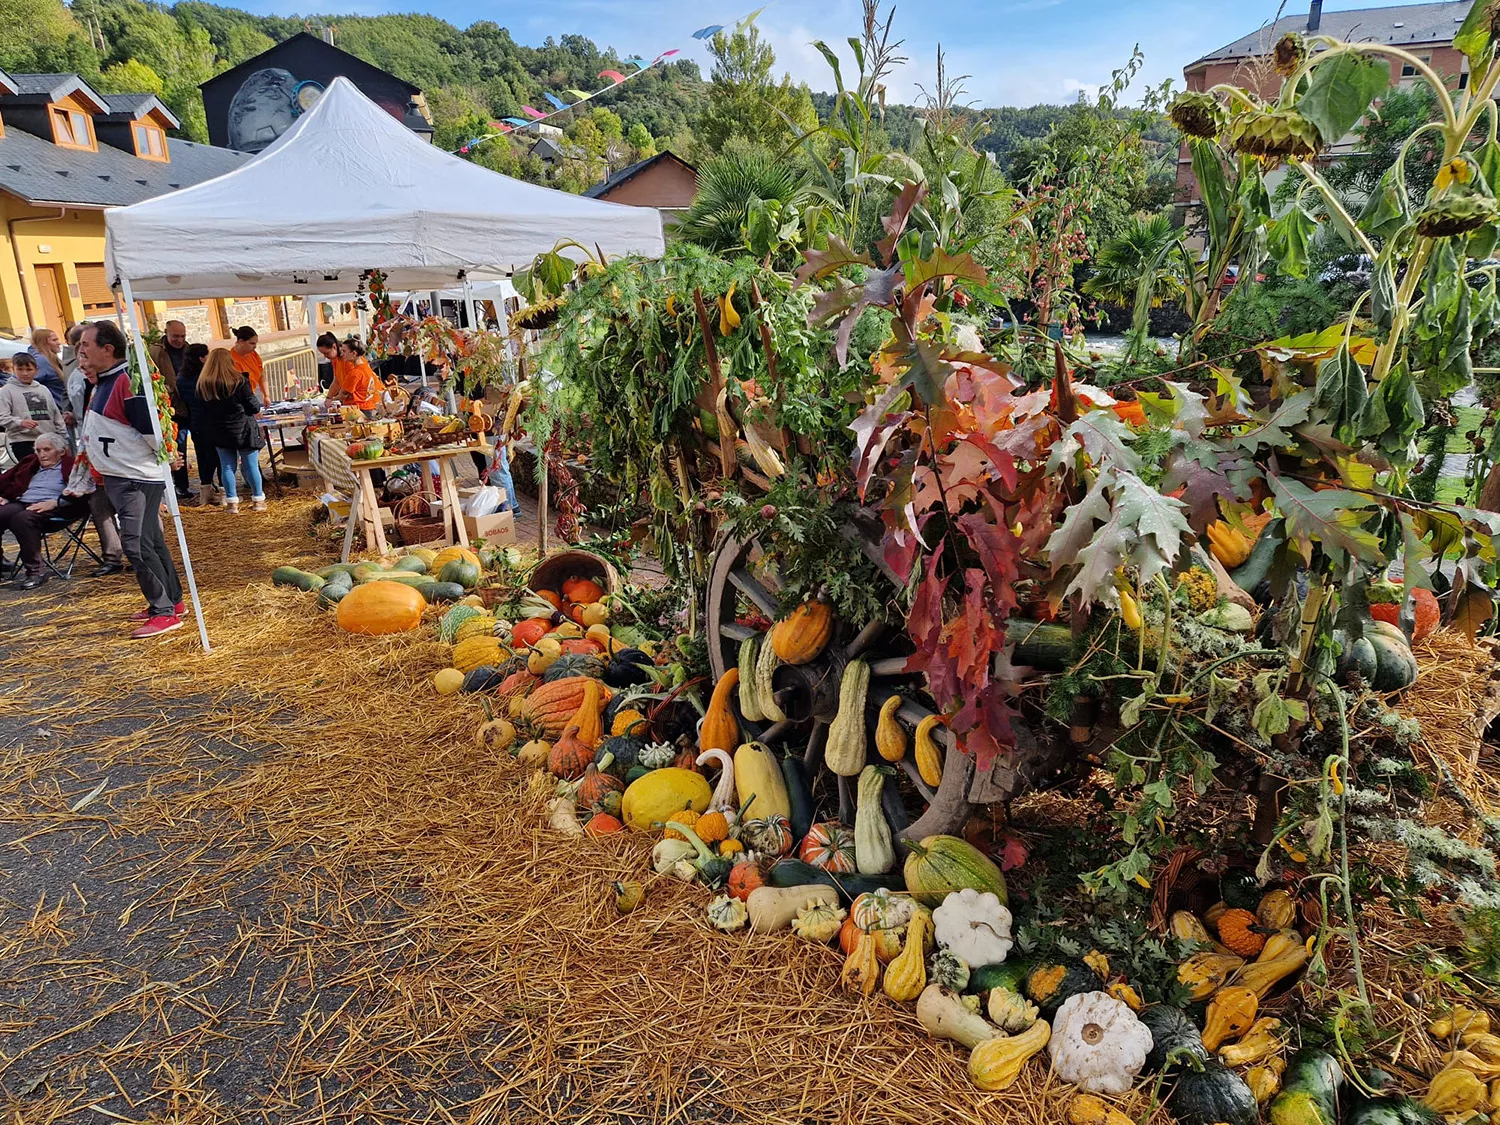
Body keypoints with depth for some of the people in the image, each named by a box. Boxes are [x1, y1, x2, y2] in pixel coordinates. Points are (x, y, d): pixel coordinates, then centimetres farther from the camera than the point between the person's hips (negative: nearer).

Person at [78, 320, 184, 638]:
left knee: (137, 546, -10)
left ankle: (165, 613, -3)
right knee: (150, 543, 15)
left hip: (137, 478, -10)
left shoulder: (128, 382, -20)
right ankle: (171, 601, 25)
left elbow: (153, 432, -21)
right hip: (118, 477, 10)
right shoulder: (104, 382, 11)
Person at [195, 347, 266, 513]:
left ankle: (231, 502, 13)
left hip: (218, 433, 4)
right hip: (243, 430, -3)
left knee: (227, 466, 10)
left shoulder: (203, 384, -1)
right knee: (251, 466, 6)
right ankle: (258, 500, 13)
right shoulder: (239, 381, -13)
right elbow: (254, 407, -10)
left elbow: (201, 412, 5)